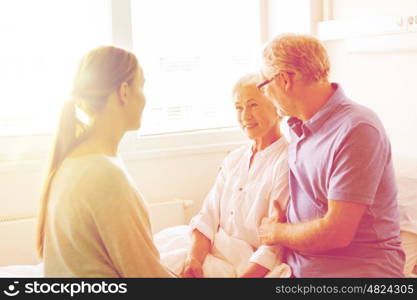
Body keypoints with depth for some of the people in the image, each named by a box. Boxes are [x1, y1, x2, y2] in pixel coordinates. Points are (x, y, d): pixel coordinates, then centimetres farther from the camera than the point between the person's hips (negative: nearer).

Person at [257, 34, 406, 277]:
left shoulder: (357, 129, -18)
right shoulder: (300, 125, 9)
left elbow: (336, 233, -20)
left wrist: (276, 232, -5)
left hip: (356, 270, -6)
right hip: (298, 266, 6)